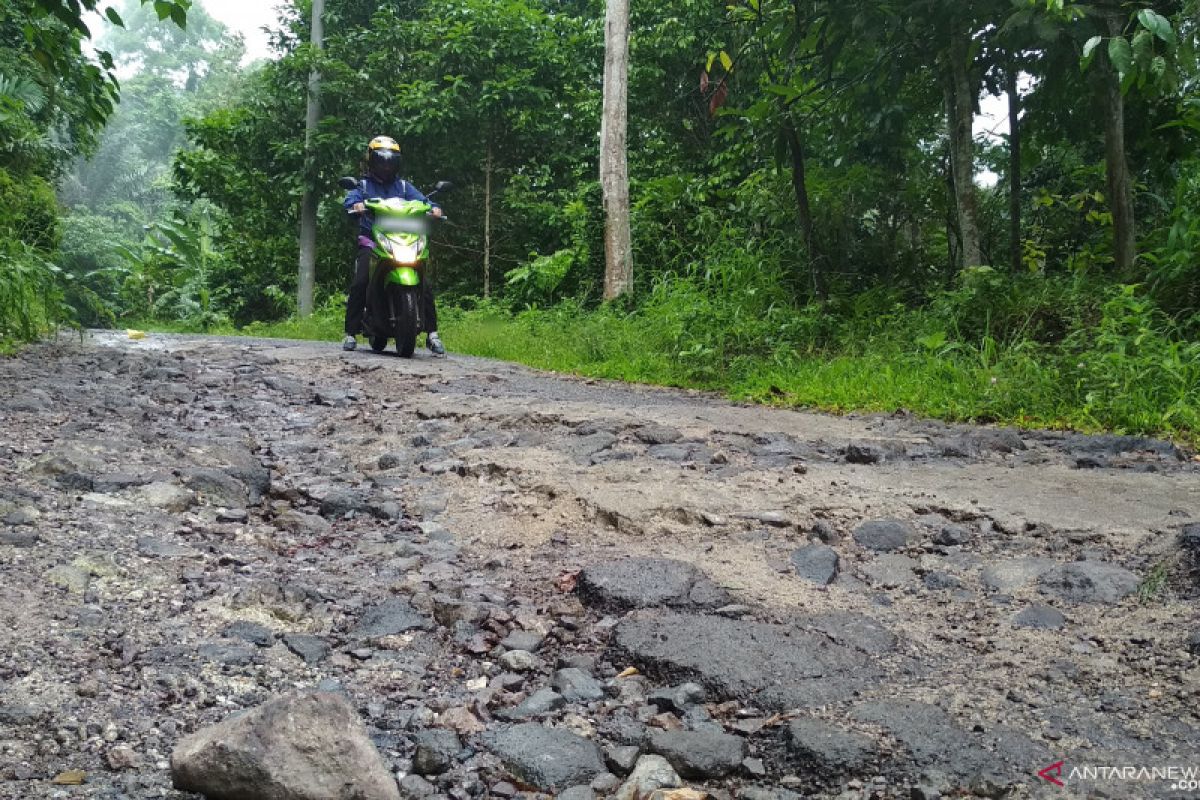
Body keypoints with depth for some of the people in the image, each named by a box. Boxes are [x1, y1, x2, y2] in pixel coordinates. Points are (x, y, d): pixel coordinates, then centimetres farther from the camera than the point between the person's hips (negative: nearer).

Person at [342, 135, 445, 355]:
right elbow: (350, 199, -5)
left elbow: (420, 200, 6)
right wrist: (356, 204, -30)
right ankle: (351, 332, -11)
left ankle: (432, 333, -5)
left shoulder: (403, 186, 21)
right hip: (371, 242, -2)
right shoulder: (364, 185, 14)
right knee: (359, 283, -21)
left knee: (424, 285, -12)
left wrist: (433, 207, -18)